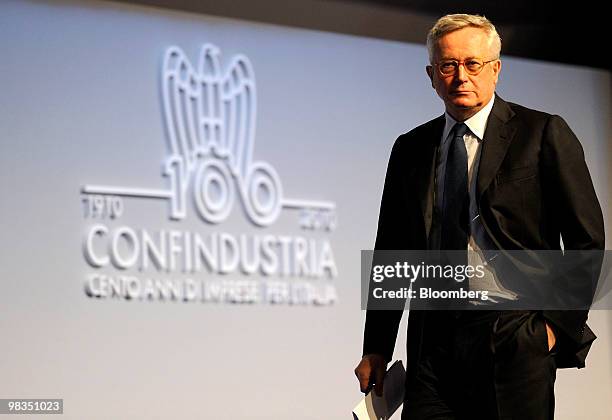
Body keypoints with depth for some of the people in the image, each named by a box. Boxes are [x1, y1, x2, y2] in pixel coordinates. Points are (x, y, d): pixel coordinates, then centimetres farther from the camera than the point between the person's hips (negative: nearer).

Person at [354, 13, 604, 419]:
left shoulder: (543, 133, 1)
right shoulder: (410, 149, 13)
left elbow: (586, 238, 0)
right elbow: (392, 253, 14)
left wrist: (559, 324, -6)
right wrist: (377, 349, 9)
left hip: (516, 339, -3)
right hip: (433, 340, 3)